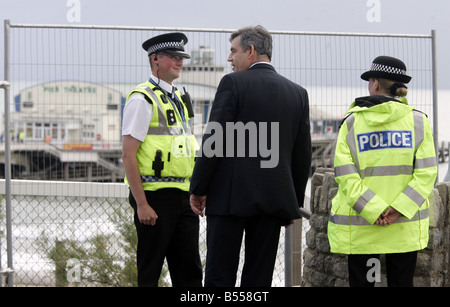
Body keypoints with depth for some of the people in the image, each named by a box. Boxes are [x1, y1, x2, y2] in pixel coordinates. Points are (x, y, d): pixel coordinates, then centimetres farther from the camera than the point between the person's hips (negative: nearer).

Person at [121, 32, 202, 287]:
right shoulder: (142, 99, -9)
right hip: (155, 198, -8)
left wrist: (194, 194, 17)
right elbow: (128, 155, -14)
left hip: (183, 198, 8)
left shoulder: (179, 99, 17)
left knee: (189, 271, 7)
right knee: (149, 273, 0)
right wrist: (141, 204, -19)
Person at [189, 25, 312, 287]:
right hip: (274, 198, 5)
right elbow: (303, 154, 12)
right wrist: (295, 202, 19)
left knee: (220, 275, -2)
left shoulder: (233, 83, -5)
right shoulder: (298, 92, 10)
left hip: (230, 195, -5)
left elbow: (215, 140, -9)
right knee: (259, 277, 7)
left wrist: (198, 189, -2)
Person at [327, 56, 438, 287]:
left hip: (359, 226, -1)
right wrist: (400, 208, -14)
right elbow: (426, 172, -8)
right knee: (402, 282, 7)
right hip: (406, 225, 1)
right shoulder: (418, 120, 1)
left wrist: (373, 211, -13)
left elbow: (345, 175, -10)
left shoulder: (352, 122, -2)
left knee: (361, 281, 6)